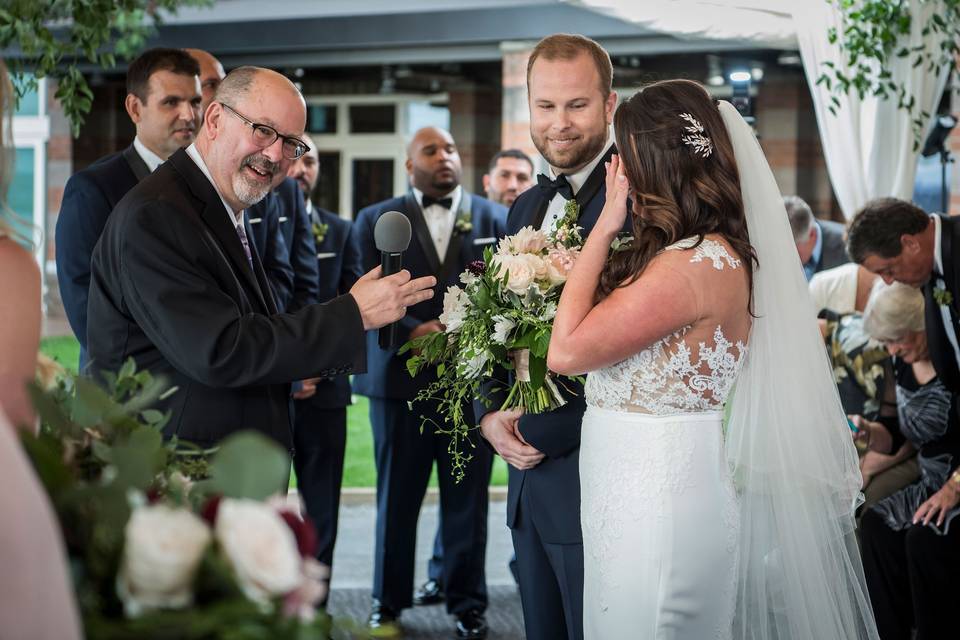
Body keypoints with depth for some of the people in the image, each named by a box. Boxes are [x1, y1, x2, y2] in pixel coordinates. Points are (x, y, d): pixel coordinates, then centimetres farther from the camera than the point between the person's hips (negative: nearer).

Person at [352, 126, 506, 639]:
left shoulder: (495, 219, 9)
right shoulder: (375, 221, 8)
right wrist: (413, 331, -15)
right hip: (401, 376, 0)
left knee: (467, 499, 4)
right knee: (396, 496, 7)